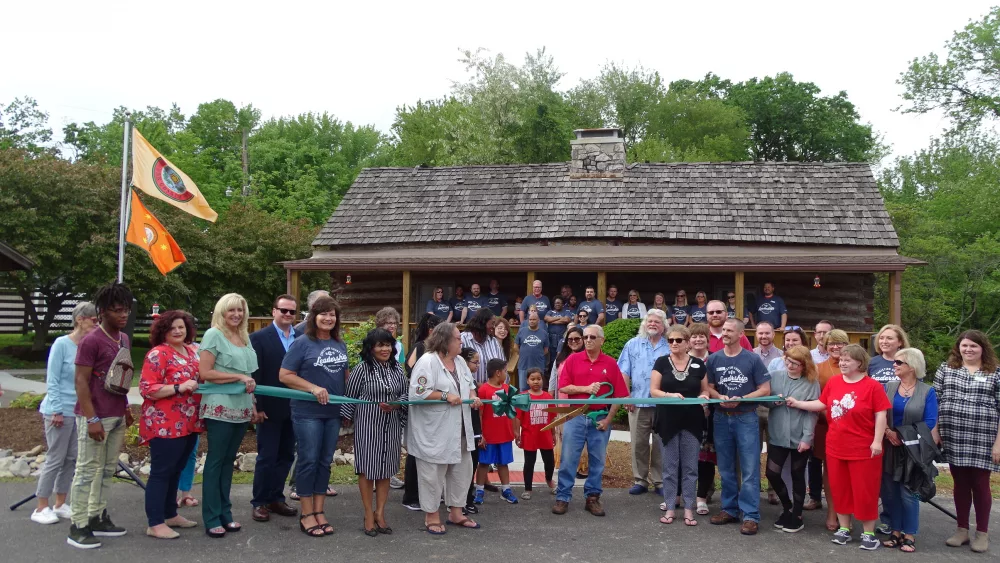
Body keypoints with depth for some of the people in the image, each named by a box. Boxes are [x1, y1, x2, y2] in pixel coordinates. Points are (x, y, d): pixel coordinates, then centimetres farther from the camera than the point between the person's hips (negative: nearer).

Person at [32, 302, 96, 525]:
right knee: (55, 459, 0)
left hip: (80, 412, 6)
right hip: (60, 412, -6)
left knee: (72, 458, 10)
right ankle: (41, 508, 12)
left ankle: (60, 504, 23)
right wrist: (57, 410, -14)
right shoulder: (62, 344, -13)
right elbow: (52, 381, -12)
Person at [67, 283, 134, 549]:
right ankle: (78, 526, 7)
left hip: (117, 417, 8)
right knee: (87, 471, -1)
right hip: (95, 417, -8)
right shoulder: (91, 341, -14)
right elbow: (80, 381, -16)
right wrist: (92, 419, -19)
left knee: (107, 470, 13)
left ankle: (98, 518, 23)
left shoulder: (125, 340, 11)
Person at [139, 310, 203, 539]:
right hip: (165, 425, -8)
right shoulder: (158, 354, -12)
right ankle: (155, 524, 5)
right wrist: (179, 388, -24)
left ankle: (170, 514, 29)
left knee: (175, 471, 17)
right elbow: (146, 389, -18)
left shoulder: (193, 351, 11)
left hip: (188, 424, 8)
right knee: (161, 472, -2)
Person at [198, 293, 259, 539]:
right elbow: (204, 373, -14)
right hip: (220, 409, -6)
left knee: (229, 461, 12)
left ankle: (225, 513, 20)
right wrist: (239, 376, -17)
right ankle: (212, 519, 7)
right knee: (215, 461, 0)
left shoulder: (245, 337, 13)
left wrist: (253, 405, 15)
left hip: (241, 409, 6)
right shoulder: (213, 335, -7)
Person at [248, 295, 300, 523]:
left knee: (286, 456, 12)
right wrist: (257, 407, -13)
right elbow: (254, 374, -8)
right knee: (266, 457, 4)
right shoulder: (259, 337, -5)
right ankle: (259, 502, 16)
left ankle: (276, 498, 25)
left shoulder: (302, 338, 4)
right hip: (270, 408, -4)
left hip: (294, 408, 4)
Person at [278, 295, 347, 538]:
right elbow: (284, 375, -11)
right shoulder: (302, 343, -8)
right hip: (307, 412, -5)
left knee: (325, 461, 10)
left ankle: (319, 511, 19)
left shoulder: (340, 344, 8)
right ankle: (306, 514, 11)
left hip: (334, 412, 5)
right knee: (309, 460, 1)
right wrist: (313, 388, -20)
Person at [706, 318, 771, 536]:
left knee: (750, 469, -3)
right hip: (721, 418, 3)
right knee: (726, 469, 12)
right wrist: (720, 397, -13)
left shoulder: (753, 359, -4)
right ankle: (729, 509, 24)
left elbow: (765, 390, -4)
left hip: (746, 418, -3)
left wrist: (741, 399, -16)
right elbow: (709, 387, 8)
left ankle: (750, 515, 3)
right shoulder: (713, 359, 5)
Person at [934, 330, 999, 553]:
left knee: (980, 484, 5)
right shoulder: (946, 369, 7)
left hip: (982, 441, -2)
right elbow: (934, 402, 8)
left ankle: (982, 533, 19)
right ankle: (962, 529, 21)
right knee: (960, 484, 10)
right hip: (953, 439, 2)